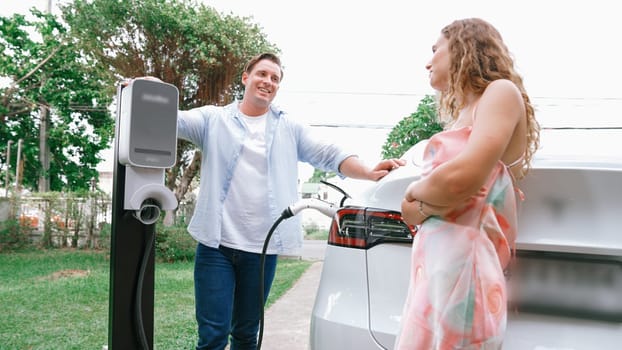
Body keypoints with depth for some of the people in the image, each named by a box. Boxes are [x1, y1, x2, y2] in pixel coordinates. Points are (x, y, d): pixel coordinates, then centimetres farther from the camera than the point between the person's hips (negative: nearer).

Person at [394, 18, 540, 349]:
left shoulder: (502, 92, -3)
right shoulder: (461, 117, 21)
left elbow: (462, 179, -20)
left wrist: (415, 192, -1)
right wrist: (424, 208, -8)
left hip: (460, 267, -8)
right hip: (433, 267, 8)